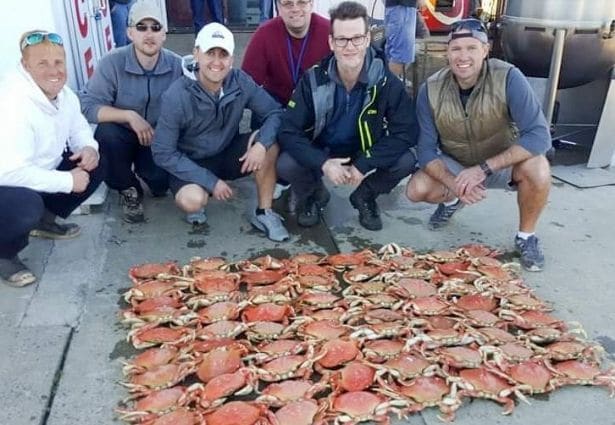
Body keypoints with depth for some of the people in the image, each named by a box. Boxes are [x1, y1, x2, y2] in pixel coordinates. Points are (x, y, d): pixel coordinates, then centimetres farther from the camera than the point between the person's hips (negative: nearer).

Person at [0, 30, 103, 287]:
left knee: (94, 165, -1)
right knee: (26, 206, -37)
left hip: (40, 171, 9)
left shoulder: (63, 93, -4)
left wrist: (89, 147, -12)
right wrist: (67, 181, -28)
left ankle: (44, 220, 16)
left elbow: (78, 128, 13)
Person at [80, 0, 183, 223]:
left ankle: (156, 180, 19)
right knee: (106, 132, -33)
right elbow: (88, 105, -23)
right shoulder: (112, 63, -18)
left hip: (159, 138, 0)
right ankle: (129, 189, -4)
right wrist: (129, 116, -33)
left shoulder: (177, 65, -12)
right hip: (123, 136, 0)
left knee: (161, 182, -24)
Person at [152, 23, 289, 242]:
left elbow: (275, 112, -10)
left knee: (270, 146, -23)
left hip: (229, 154, 3)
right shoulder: (176, 96, -24)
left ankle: (264, 213, -7)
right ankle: (198, 197, 6)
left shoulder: (240, 81, -15)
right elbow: (163, 154, -20)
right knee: (192, 201, -33)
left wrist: (262, 143, -31)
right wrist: (211, 181, -24)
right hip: (191, 163, -3)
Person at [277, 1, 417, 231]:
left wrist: (363, 164, -29)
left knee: (406, 161, -26)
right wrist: (322, 163, -35)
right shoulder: (313, 79, -19)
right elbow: (289, 132, -19)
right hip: (321, 153, 0)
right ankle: (313, 195, 9)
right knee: (286, 165, -28)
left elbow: (406, 132, -20)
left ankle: (365, 197, 7)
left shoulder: (385, 81, -19)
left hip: (365, 153, 1)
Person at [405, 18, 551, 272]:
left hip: (504, 163, -2)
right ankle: (452, 200, 15)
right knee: (417, 189, -23)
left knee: (536, 168, -34)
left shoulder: (508, 78, -26)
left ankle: (526, 235, -5)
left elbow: (539, 136, -31)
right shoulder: (431, 90, -18)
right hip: (455, 165, 2)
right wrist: (453, 183, -34)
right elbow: (426, 149, -16)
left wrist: (484, 168, -38)